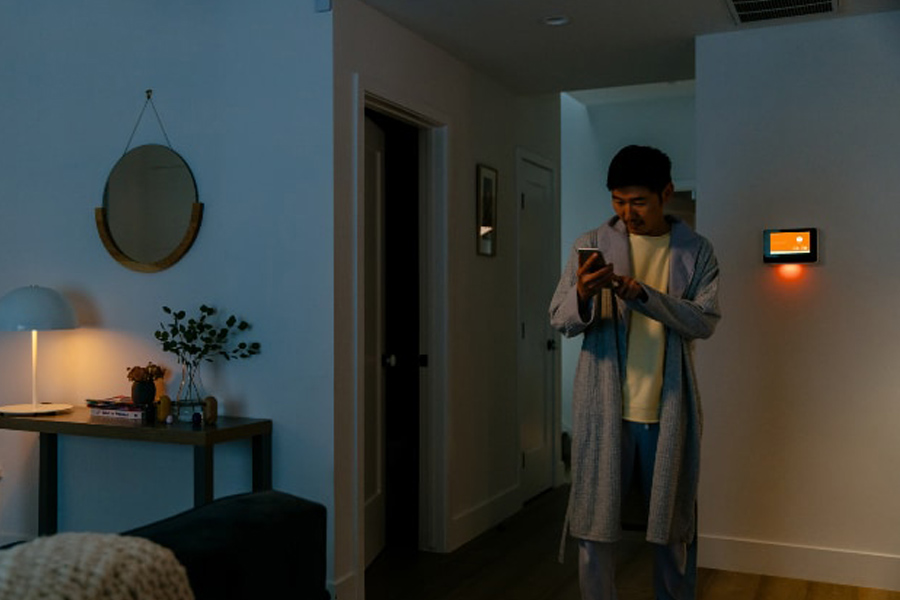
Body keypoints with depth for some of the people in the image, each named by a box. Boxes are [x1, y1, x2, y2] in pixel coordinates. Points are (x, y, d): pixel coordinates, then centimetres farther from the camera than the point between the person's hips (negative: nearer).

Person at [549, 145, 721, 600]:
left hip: (668, 410, 1)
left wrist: (641, 294, -23)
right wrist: (583, 296, -25)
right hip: (604, 409, 0)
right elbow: (560, 321, -2)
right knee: (595, 525, 5)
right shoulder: (593, 245, 2)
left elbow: (704, 321, -9)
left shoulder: (696, 251, 3)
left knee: (674, 528, 13)